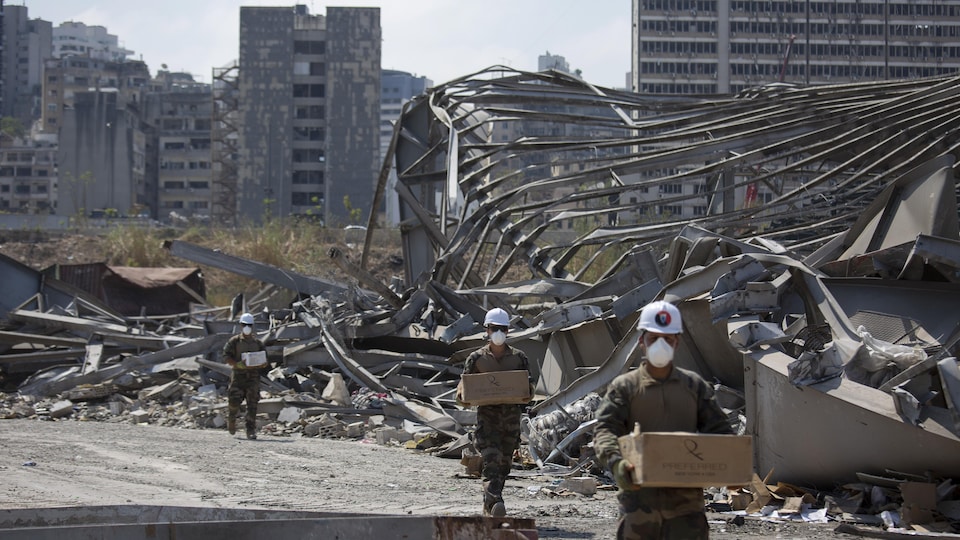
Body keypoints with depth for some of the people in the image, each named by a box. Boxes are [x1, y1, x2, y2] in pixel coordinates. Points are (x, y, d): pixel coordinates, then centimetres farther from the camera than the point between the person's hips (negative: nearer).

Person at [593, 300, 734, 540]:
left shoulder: (694, 385, 12)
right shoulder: (624, 387, 4)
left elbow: (719, 429, 11)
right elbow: (604, 430, -8)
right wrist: (616, 462, -29)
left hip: (686, 498, 1)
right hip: (640, 498, -1)